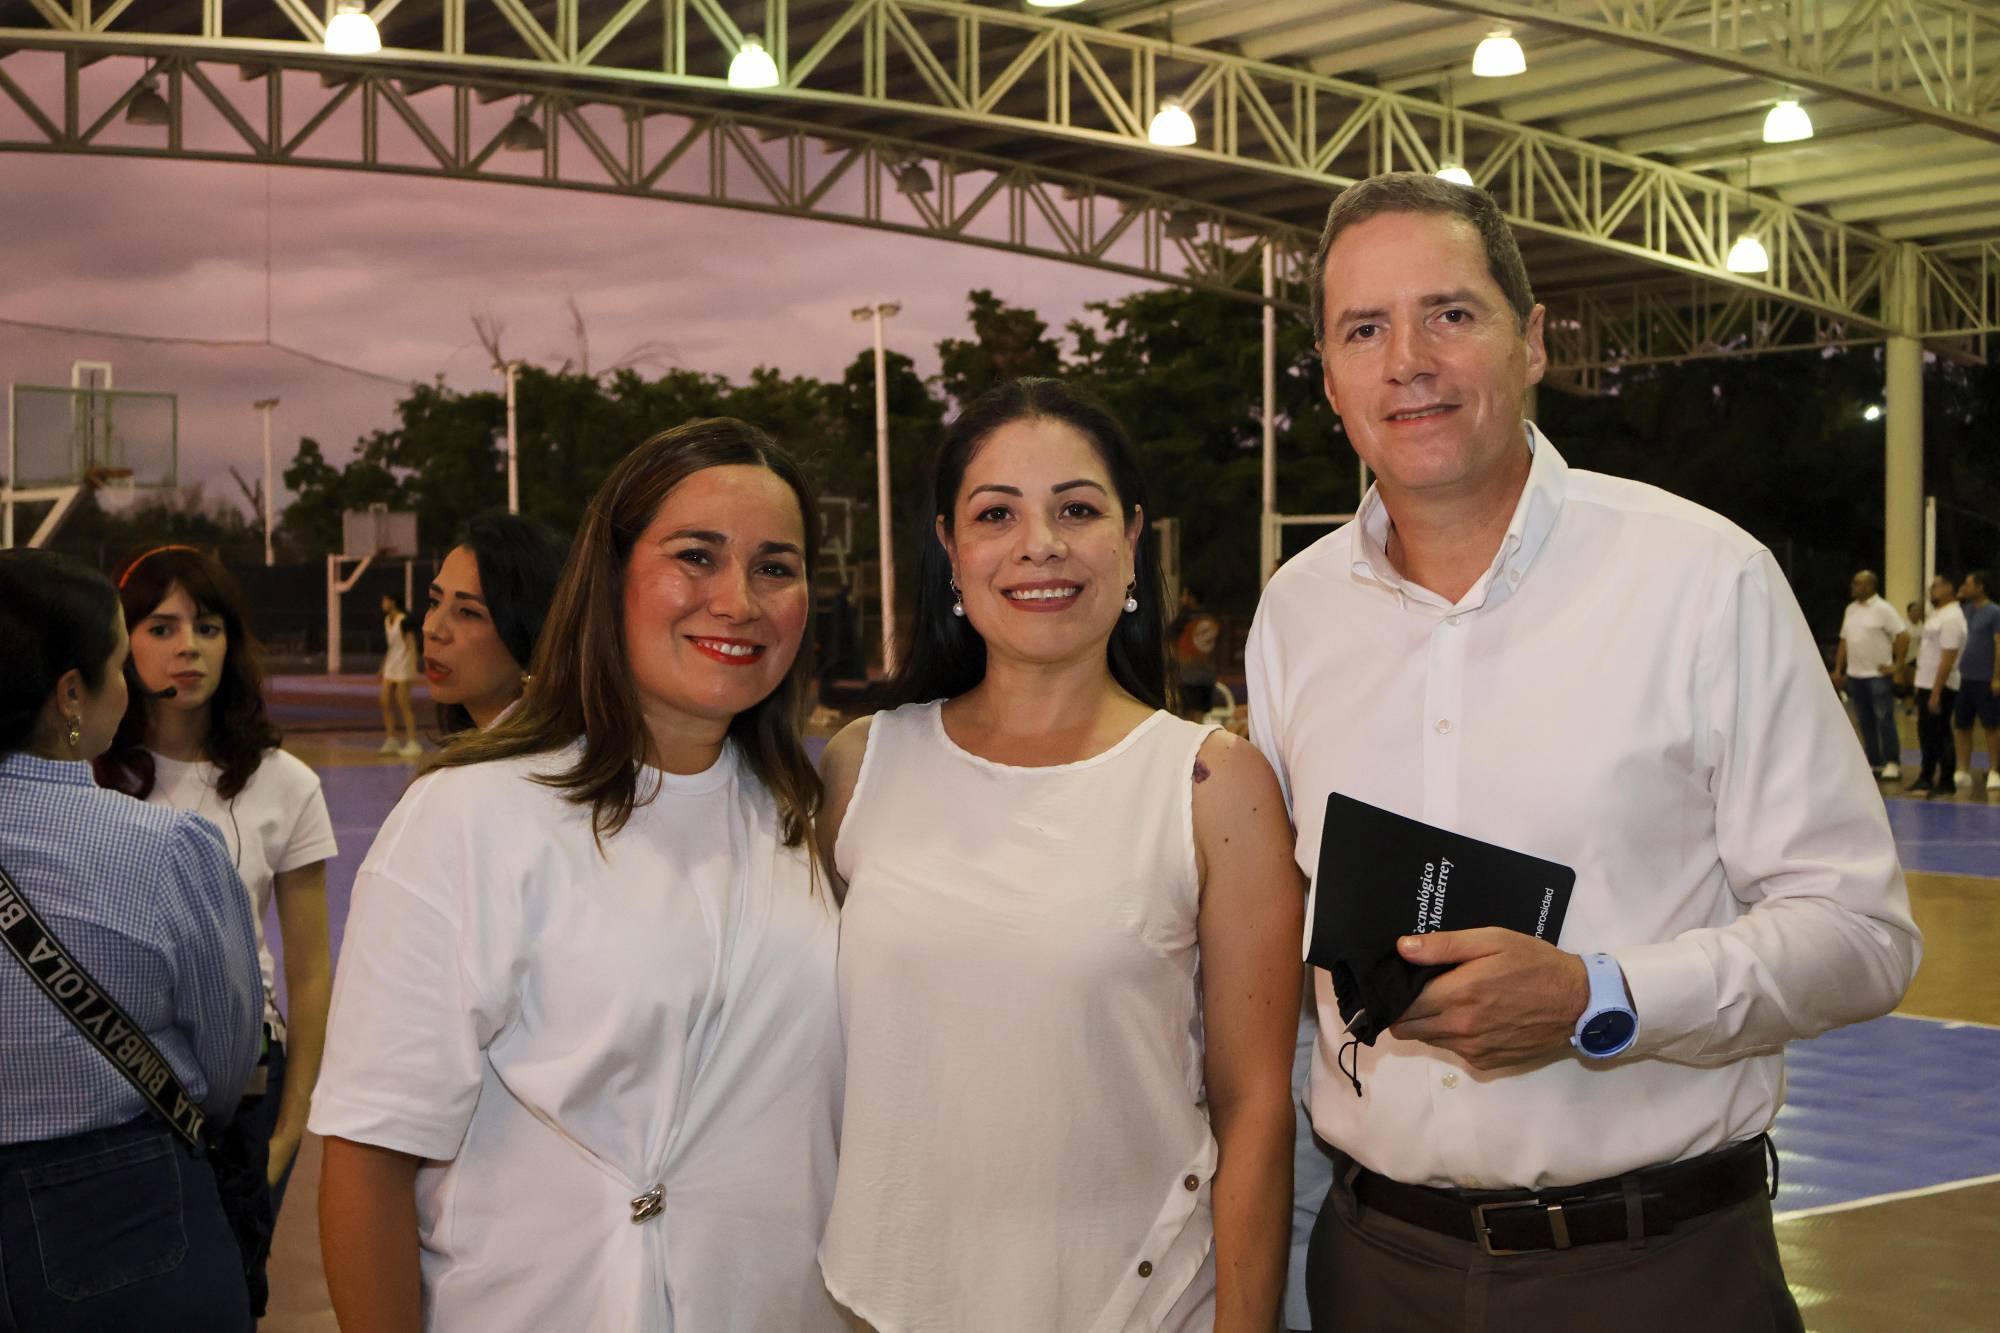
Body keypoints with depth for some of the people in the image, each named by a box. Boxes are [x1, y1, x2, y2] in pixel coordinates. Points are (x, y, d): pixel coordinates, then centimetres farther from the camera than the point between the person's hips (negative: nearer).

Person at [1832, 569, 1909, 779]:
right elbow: (1844, 641, 16)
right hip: (1855, 675, 7)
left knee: (1884, 720, -5)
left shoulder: (1882, 609, -9)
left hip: (1878, 674, -7)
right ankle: (1874, 763, 16)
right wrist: (1838, 669, 12)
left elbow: (1903, 635, -13)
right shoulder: (1851, 609, 12)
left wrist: (1897, 665, -14)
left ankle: (1892, 764, 0)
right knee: (1865, 722, 10)